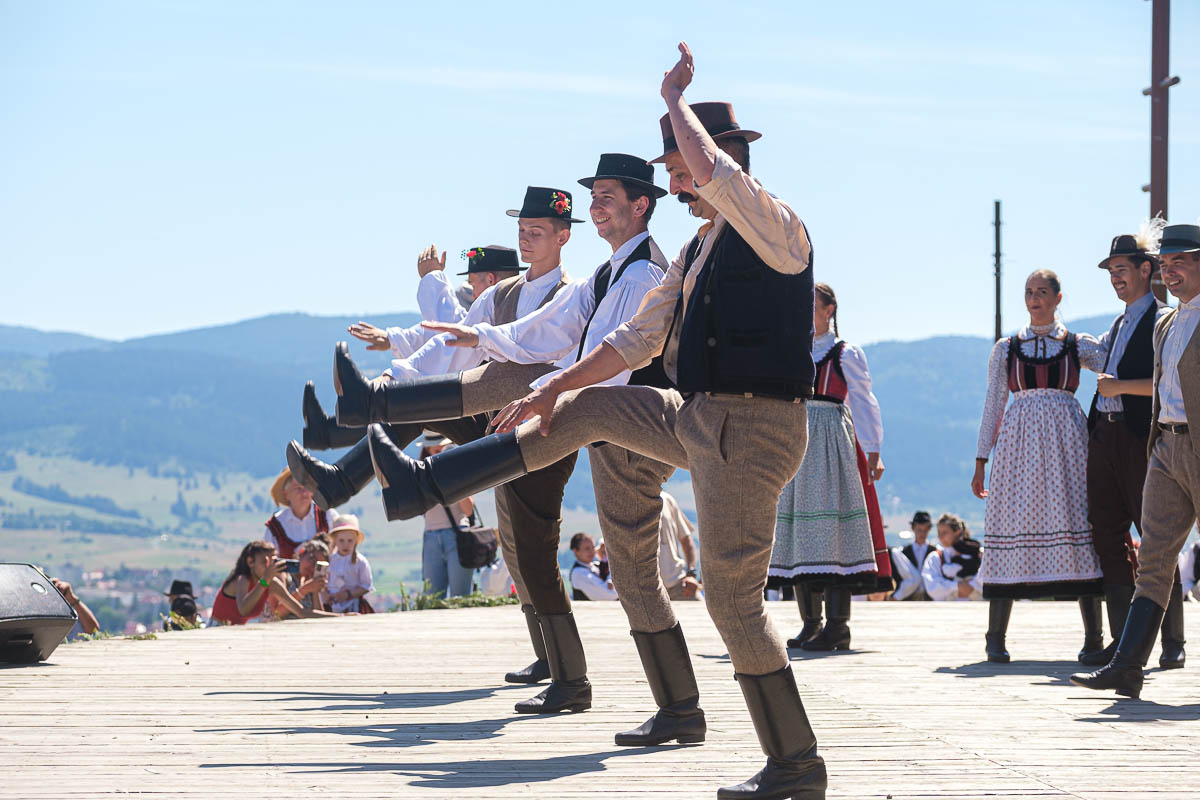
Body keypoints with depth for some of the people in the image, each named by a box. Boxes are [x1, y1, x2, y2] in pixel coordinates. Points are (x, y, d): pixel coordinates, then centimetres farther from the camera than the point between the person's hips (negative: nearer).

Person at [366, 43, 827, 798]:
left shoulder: (776, 229, -12)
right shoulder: (700, 251, 15)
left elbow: (713, 170, -31)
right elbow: (637, 339, 20)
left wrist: (675, 97, -14)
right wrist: (549, 392, 18)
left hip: (751, 431, -9)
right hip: (701, 419, 9)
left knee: (734, 596, -8)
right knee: (587, 408, 17)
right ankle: (426, 484, 25)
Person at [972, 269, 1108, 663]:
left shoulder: (1079, 345, 10)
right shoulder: (1006, 348, 13)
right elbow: (993, 404, 14)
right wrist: (981, 461, 10)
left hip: (1065, 438, -1)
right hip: (1019, 438, 1)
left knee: (1076, 522, -6)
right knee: (1012, 526, -6)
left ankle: (1093, 636, -1)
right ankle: (996, 637, -3)